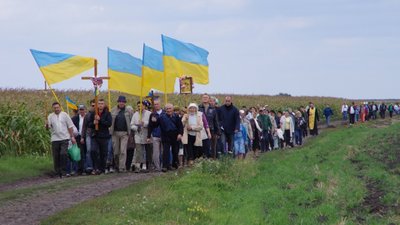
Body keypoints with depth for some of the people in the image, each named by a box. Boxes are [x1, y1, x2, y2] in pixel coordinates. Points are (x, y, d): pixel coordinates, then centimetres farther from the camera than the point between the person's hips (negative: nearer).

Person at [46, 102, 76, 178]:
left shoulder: (64, 115, 4)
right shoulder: (50, 116, 7)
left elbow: (70, 126, 7)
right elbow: (48, 127, 4)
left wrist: (72, 137, 3)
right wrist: (47, 125, -20)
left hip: (64, 138, -2)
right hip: (55, 139, 2)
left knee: (63, 154, -13)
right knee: (56, 156, 3)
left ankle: (63, 171, -5)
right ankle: (58, 172, 12)